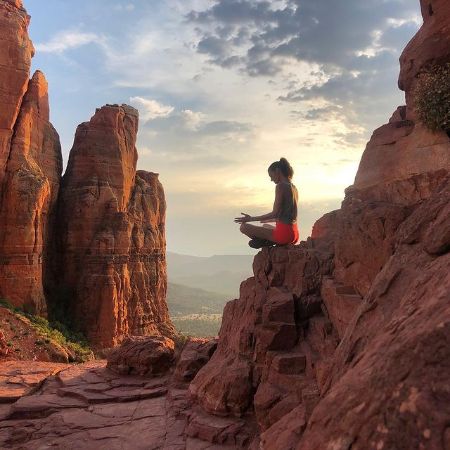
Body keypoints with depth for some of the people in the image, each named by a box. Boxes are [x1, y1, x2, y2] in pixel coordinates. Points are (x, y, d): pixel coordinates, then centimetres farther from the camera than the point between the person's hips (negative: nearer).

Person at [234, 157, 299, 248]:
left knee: (244, 227, -7)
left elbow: (275, 213, -17)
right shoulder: (294, 188, 15)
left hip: (284, 233, -9)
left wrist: (251, 218, -11)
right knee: (265, 226, 39)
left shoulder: (280, 186, -12)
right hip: (294, 234, 9)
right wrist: (268, 219, 38)